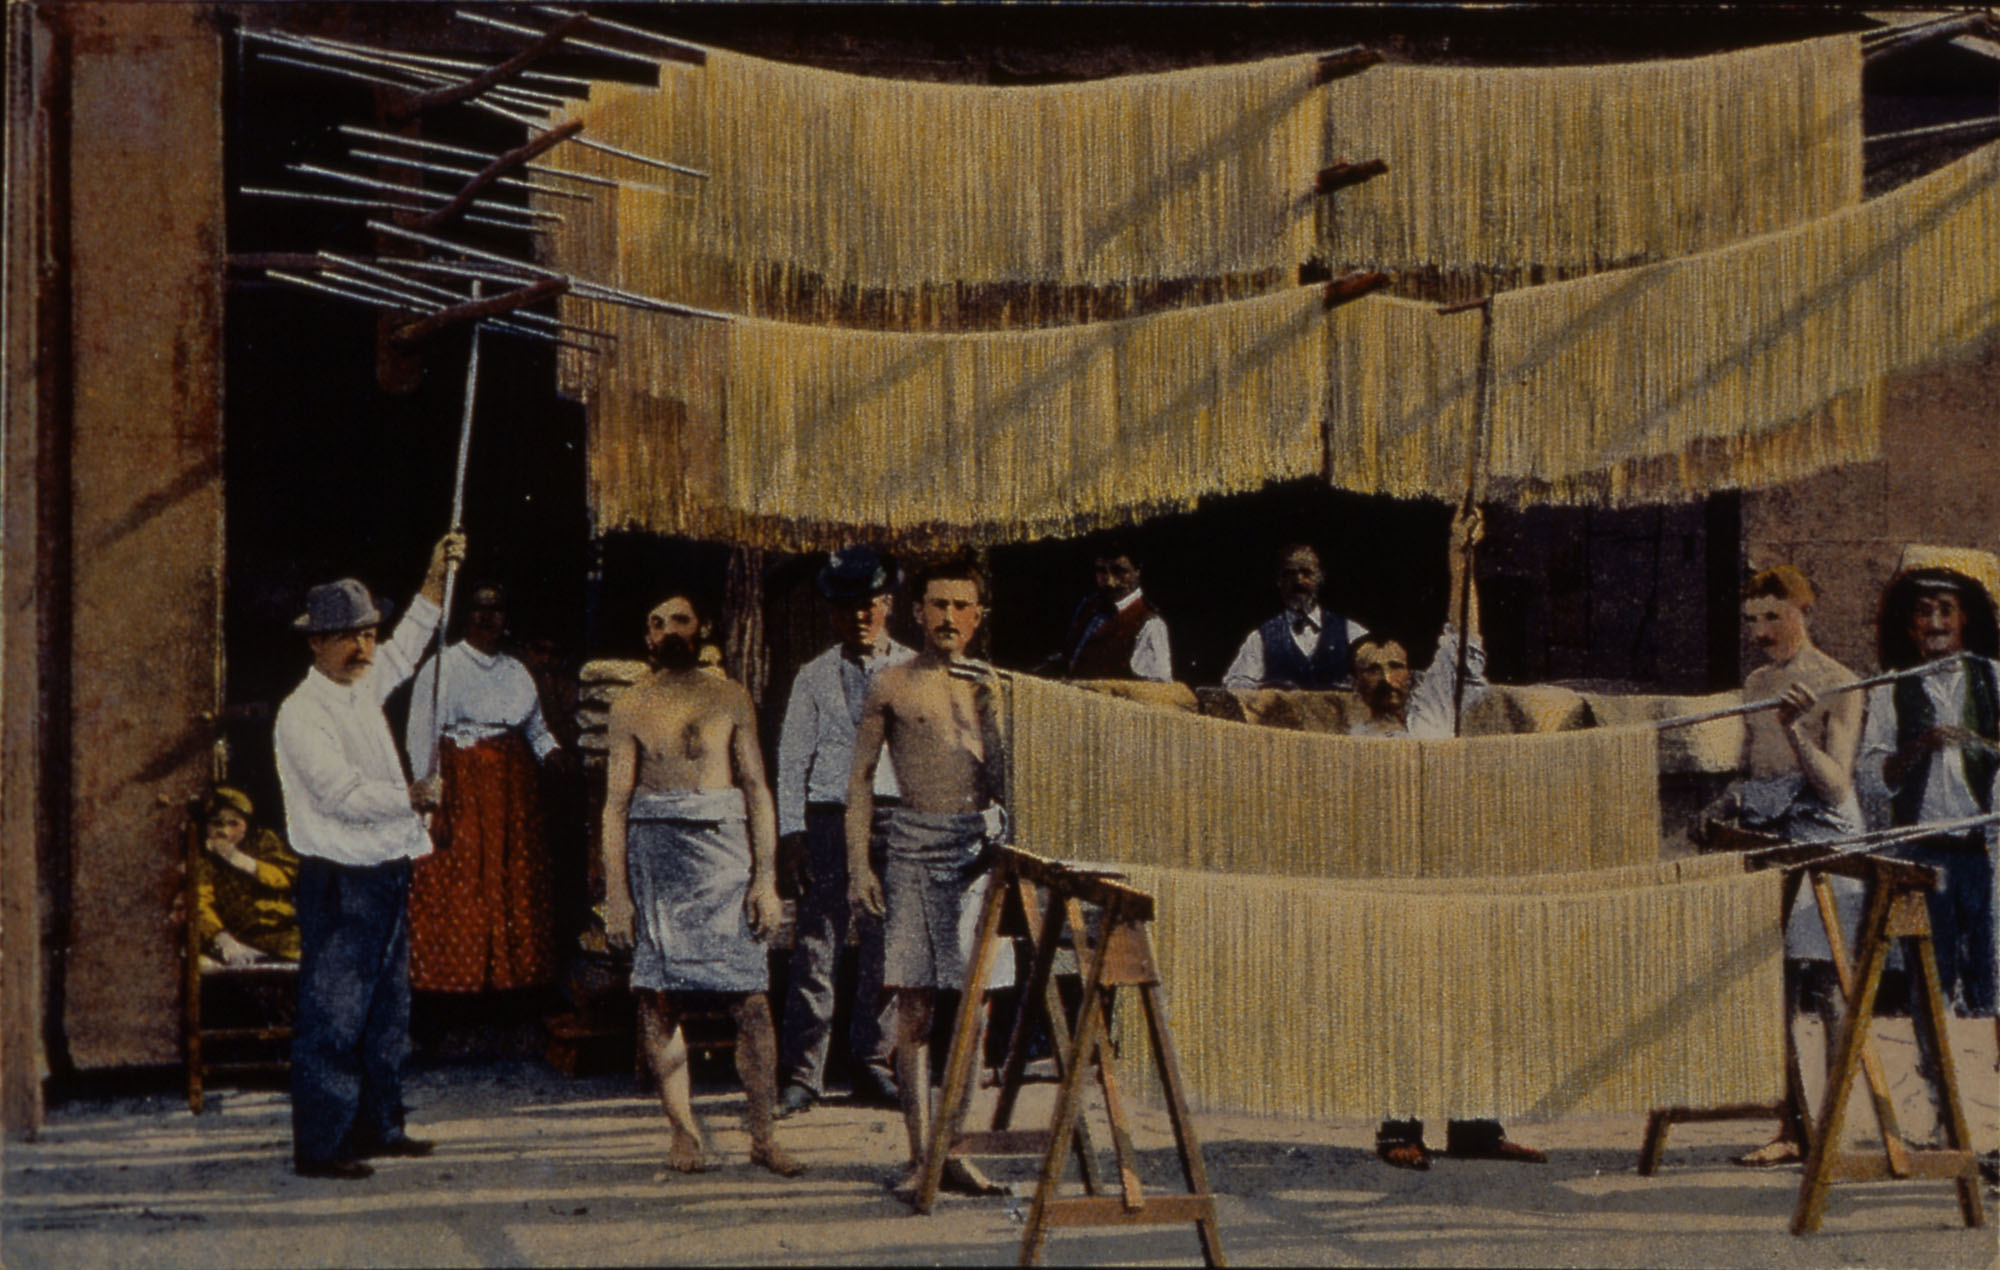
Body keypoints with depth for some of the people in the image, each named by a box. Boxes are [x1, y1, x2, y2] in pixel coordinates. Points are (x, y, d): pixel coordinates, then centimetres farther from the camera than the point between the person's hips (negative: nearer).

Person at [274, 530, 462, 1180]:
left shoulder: (365, 687, 13)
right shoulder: (302, 712, -12)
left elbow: (406, 649, 32)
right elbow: (343, 794, -20)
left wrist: (436, 579, 26)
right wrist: (414, 796, -9)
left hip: (387, 875, 9)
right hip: (339, 882, -9)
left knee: (388, 1010, 15)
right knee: (332, 1016, -7)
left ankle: (377, 1126, 25)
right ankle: (318, 1146, -3)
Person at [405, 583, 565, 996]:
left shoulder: (518, 672, 16)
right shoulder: (441, 667, 0)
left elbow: (537, 730, 19)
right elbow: (421, 737, -5)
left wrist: (553, 753, -5)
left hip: (513, 789, 5)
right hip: (459, 788, -5)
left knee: (515, 885, 3)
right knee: (458, 886, -9)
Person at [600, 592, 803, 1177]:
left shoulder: (730, 699, 11)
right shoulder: (630, 707, 9)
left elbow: (757, 788, 8)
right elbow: (616, 802, 7)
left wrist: (766, 878, -1)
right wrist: (616, 893, -1)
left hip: (724, 844, 0)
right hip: (656, 851, 0)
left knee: (751, 1002, -5)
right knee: (660, 999, -2)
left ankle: (762, 1135, 2)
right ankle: (682, 1131, 8)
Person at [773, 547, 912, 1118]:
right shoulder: (814, 677, 9)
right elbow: (792, 756, 7)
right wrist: (791, 830, -2)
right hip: (829, 817, -1)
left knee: (886, 947, 4)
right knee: (815, 947, -6)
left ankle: (872, 1065, 14)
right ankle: (802, 1072, -3)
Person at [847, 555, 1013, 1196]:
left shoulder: (991, 685, 13)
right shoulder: (891, 686, 6)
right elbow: (861, 777, 7)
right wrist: (859, 864, 0)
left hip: (980, 842, 2)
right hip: (913, 843, -2)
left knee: (973, 1003, -2)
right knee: (913, 1003, -3)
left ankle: (958, 1150, 3)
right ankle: (920, 1153, 2)